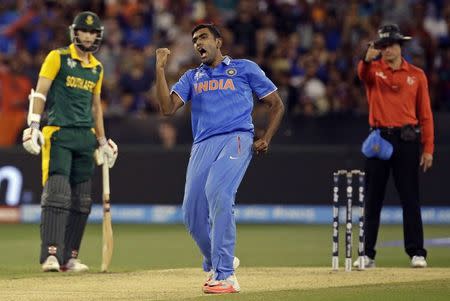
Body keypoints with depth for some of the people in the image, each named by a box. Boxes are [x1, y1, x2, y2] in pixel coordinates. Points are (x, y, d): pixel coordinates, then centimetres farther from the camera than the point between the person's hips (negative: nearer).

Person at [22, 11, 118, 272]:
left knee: (81, 201, 4)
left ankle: (70, 258, 10)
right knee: (57, 193, -16)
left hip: (85, 137, 6)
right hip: (58, 133, -6)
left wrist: (103, 141, 21)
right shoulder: (58, 58, -1)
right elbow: (40, 93, -6)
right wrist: (34, 127, -17)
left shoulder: (97, 68, 16)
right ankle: (51, 255, -20)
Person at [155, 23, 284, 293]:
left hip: (236, 139, -5)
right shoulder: (191, 77, 24)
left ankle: (224, 276, -29)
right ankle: (217, 264, 24)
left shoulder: (245, 68, 14)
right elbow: (168, 108, 8)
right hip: (202, 146, 5)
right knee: (193, 213, -4)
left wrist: (266, 139, 0)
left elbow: (277, 105, 15)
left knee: (218, 193, -29)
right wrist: (160, 68, 2)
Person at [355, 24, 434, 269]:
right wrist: (367, 58, -43)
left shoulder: (416, 75, 7)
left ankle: (416, 253, 1)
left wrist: (428, 148, -3)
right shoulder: (374, 70, 7)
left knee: (410, 198, -1)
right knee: (372, 199, 4)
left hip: (407, 140, -1)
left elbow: (425, 115, 5)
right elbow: (363, 73, -20)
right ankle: (367, 254, 8)